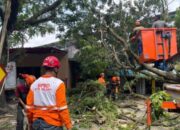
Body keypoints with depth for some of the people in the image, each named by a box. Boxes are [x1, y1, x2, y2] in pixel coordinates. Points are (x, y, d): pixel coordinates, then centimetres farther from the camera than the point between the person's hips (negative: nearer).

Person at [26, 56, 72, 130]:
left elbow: (29, 106, 5)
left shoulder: (34, 84, 2)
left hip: (37, 123, 6)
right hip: (53, 124, -5)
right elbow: (62, 107, -17)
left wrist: (31, 122, 19)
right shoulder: (58, 83, -14)